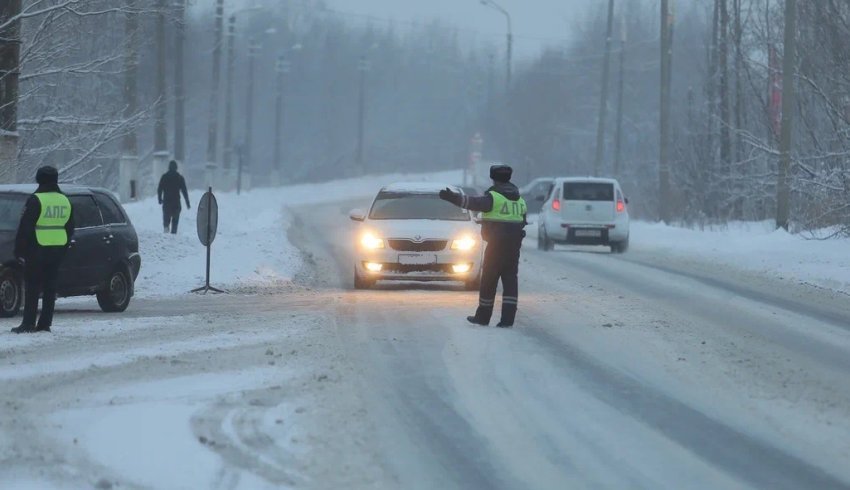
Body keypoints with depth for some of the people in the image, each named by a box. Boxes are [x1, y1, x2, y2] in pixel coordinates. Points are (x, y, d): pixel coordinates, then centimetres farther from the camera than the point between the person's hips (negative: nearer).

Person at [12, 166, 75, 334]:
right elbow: (70, 229, 16)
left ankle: (28, 324, -5)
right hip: (58, 250, 6)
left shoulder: (36, 200, -11)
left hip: (37, 250, -6)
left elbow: (25, 227, -12)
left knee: (32, 287, -2)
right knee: (50, 287, 9)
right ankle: (45, 323, 9)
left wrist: (19, 250, -5)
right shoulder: (64, 201, 9)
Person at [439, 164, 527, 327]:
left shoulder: (494, 197, -9)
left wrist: (453, 197, -28)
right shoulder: (519, 200, 14)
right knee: (510, 280, 4)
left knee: (488, 281, 4)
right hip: (515, 246, 6)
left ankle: (483, 316, 10)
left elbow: (474, 203, -22)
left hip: (496, 244, -6)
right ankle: (508, 318, -4)